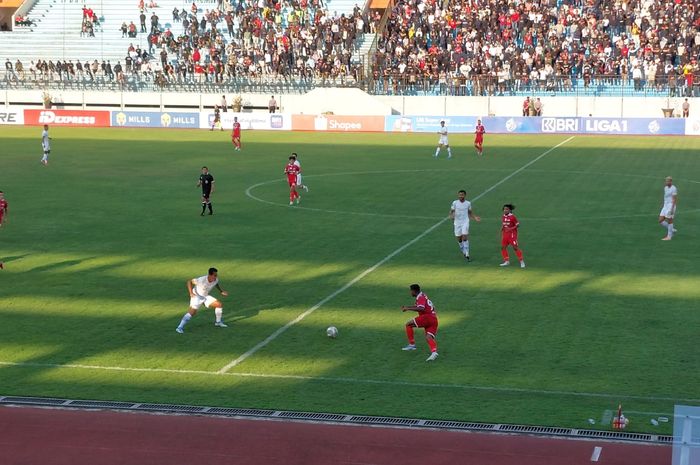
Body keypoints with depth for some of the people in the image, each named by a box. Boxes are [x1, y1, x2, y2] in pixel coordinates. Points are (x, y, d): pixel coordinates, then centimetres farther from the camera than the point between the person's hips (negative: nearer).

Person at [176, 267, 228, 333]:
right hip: (196, 296, -7)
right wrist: (191, 293, -34)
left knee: (219, 305, -1)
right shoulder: (202, 280, -33)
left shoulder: (215, 280, -13)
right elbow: (189, 282, -26)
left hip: (206, 296, 7)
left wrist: (221, 291, 9)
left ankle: (218, 322, 19)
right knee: (192, 312, -24)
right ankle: (180, 327, -18)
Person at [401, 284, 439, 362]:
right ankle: (434, 352, -30)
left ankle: (412, 344, -2)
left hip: (427, 317, -9)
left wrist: (408, 309, -19)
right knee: (428, 337, -4)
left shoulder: (420, 297, -6)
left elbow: (421, 308, -24)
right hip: (434, 318, 9)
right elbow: (419, 306, 40)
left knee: (408, 324, -1)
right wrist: (407, 307, 33)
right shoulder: (423, 295, 24)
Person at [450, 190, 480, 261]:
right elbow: (451, 211, 4)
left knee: (465, 237, -15)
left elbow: (470, 212, 15)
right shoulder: (455, 203, -2)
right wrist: (451, 216, -17)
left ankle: (467, 255, -13)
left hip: (465, 222, -1)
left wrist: (475, 217, 1)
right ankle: (463, 252, 32)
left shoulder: (468, 203, 1)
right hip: (457, 223, 1)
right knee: (459, 239, 7)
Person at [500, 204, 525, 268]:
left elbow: (517, 225, -12)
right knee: (503, 247, 5)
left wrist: (511, 229, -22)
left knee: (515, 248, -8)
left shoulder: (512, 217, -13)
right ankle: (507, 261, 18)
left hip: (512, 234, -7)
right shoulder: (503, 217, 7)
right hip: (505, 234, 7)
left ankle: (522, 262, 2)